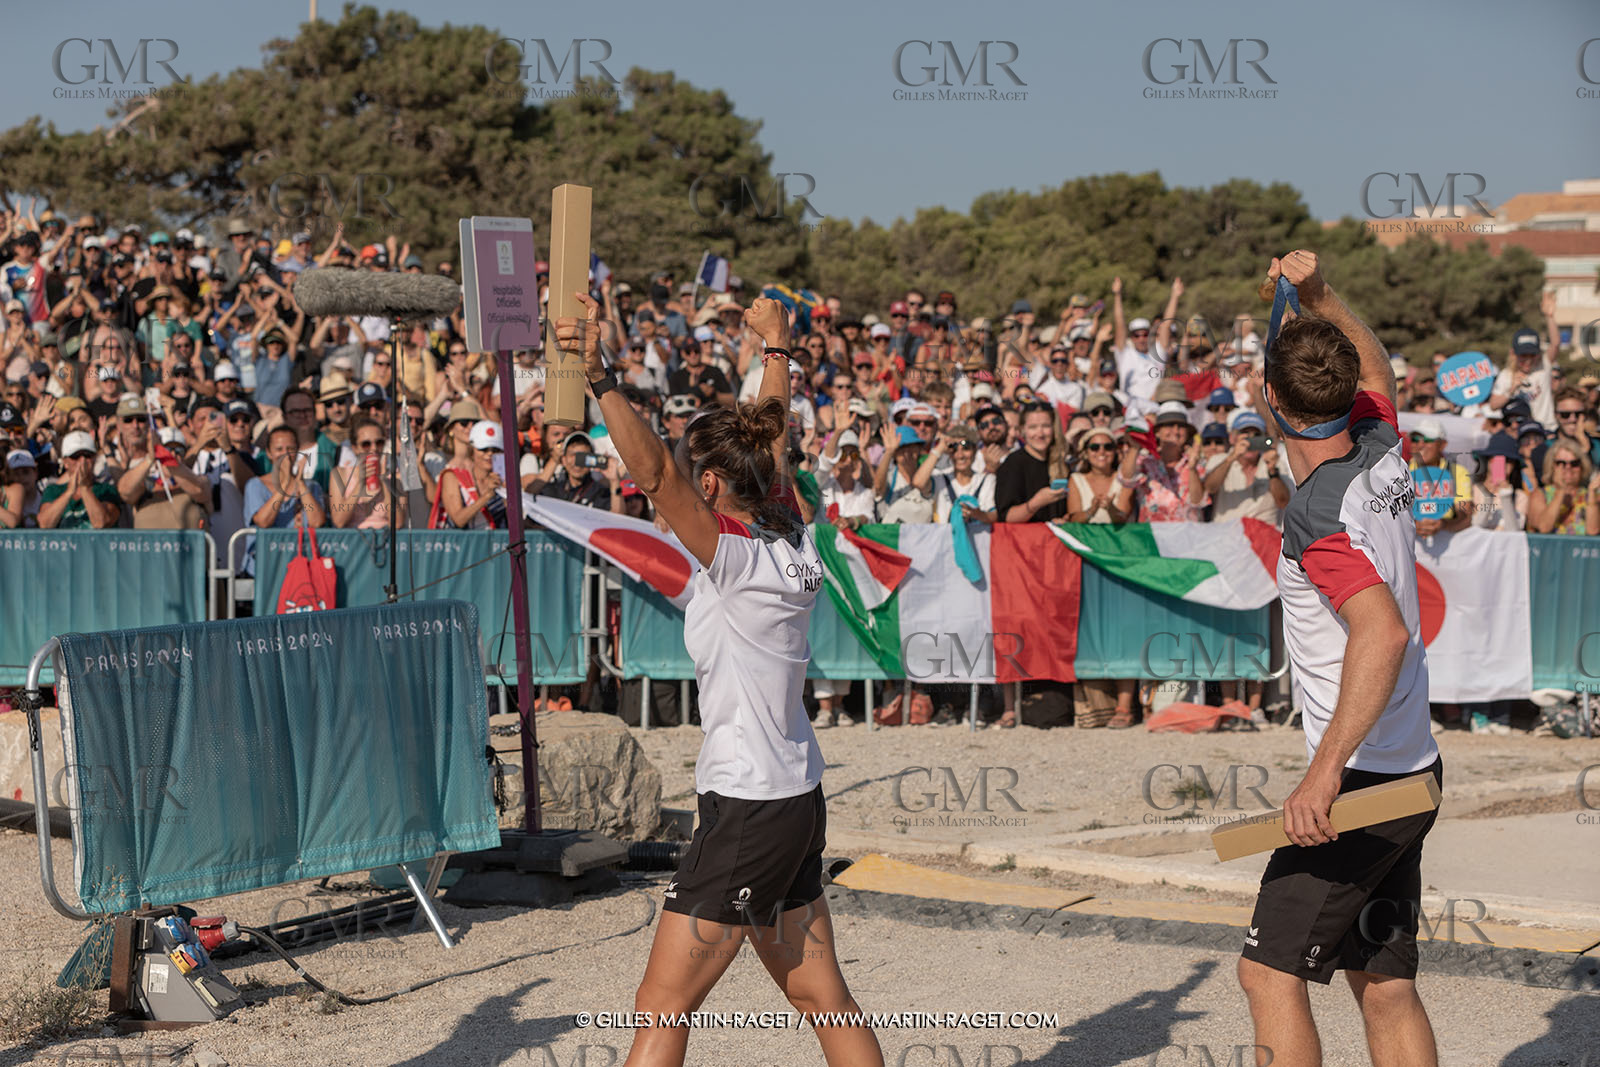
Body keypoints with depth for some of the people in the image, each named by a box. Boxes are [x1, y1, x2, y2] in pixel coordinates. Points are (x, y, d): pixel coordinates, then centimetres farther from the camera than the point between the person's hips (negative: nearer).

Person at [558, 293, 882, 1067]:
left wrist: (599, 376, -36)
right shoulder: (789, 545, 5)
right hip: (798, 800, 9)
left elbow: (654, 472, -30)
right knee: (819, 996, 16)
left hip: (748, 811, -9)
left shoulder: (737, 560, -17)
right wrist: (775, 346, 35)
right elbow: (772, 437, 21)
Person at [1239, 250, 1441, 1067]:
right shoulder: (1382, 453, 3)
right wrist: (1318, 296, 21)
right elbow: (1376, 371, 28)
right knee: (1384, 984, 11)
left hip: (1365, 779, -9)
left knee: (1270, 971, -4)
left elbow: (1384, 632, -35)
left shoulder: (1318, 516, -21)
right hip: (1411, 773, 9)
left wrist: (1324, 773, -38)